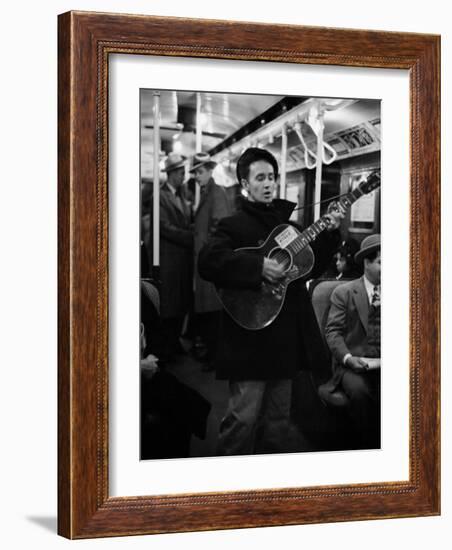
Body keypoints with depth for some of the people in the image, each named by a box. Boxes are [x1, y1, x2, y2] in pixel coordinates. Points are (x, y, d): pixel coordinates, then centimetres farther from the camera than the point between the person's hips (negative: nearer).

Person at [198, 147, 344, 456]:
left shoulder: (289, 220, 15)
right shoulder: (234, 225, -4)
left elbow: (313, 268, 17)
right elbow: (208, 263, -21)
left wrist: (330, 234, 4)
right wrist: (258, 267, -27)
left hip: (286, 335, 7)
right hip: (250, 339, -6)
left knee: (278, 416, 13)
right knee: (244, 416, -7)